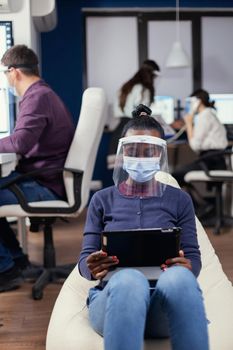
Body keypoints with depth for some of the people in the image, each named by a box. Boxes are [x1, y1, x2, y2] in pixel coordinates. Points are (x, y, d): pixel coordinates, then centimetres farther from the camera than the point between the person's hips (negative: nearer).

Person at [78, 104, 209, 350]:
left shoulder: (179, 200, 18)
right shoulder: (102, 200, 17)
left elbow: (193, 256, 12)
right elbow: (85, 258, 12)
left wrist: (186, 267, -14)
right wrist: (93, 268, -14)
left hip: (167, 294, 1)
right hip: (114, 293, 0)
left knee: (179, 277, -39)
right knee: (129, 279, -40)